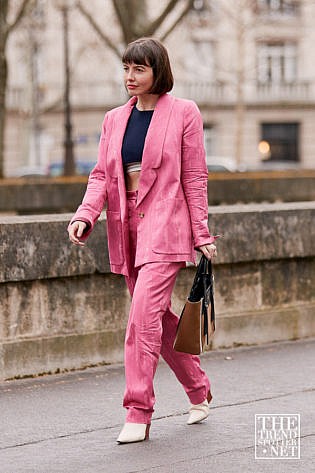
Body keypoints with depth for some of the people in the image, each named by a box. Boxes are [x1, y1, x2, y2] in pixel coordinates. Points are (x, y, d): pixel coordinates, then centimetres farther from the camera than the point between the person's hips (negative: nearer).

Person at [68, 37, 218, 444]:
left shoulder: (183, 113, -1)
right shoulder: (114, 119, 13)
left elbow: (194, 178, -2)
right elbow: (102, 175, 9)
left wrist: (201, 234, -4)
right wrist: (84, 216, -9)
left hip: (165, 227, -6)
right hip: (127, 230, 6)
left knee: (143, 316, -16)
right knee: (159, 318, 11)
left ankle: (138, 414, -13)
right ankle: (199, 392, 29)